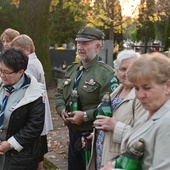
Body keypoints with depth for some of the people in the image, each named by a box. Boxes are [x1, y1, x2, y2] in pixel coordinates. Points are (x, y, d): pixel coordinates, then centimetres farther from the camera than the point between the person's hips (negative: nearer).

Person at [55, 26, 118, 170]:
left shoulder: (106, 73, -15)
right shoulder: (71, 69, 11)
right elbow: (60, 94, 18)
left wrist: (85, 115, -24)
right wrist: (62, 109, -2)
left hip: (92, 136, -7)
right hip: (73, 133, 7)